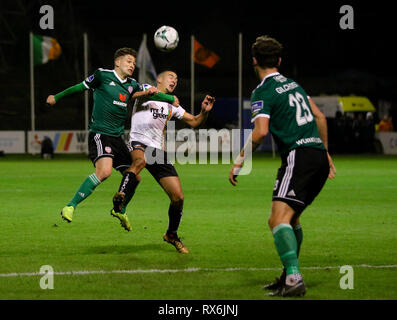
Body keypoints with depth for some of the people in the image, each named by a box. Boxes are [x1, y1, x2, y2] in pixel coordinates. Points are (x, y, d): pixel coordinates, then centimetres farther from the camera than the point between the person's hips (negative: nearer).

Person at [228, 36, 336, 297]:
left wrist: (240, 161, -8)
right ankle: (290, 276, 25)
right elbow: (320, 117, 25)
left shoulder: (263, 92, -3)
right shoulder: (293, 84, 21)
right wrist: (326, 154, 33)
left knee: (279, 219, -18)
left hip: (298, 155, -9)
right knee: (291, 218, 21)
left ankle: (294, 280, -33)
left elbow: (261, 131, -17)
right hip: (319, 156, 9)